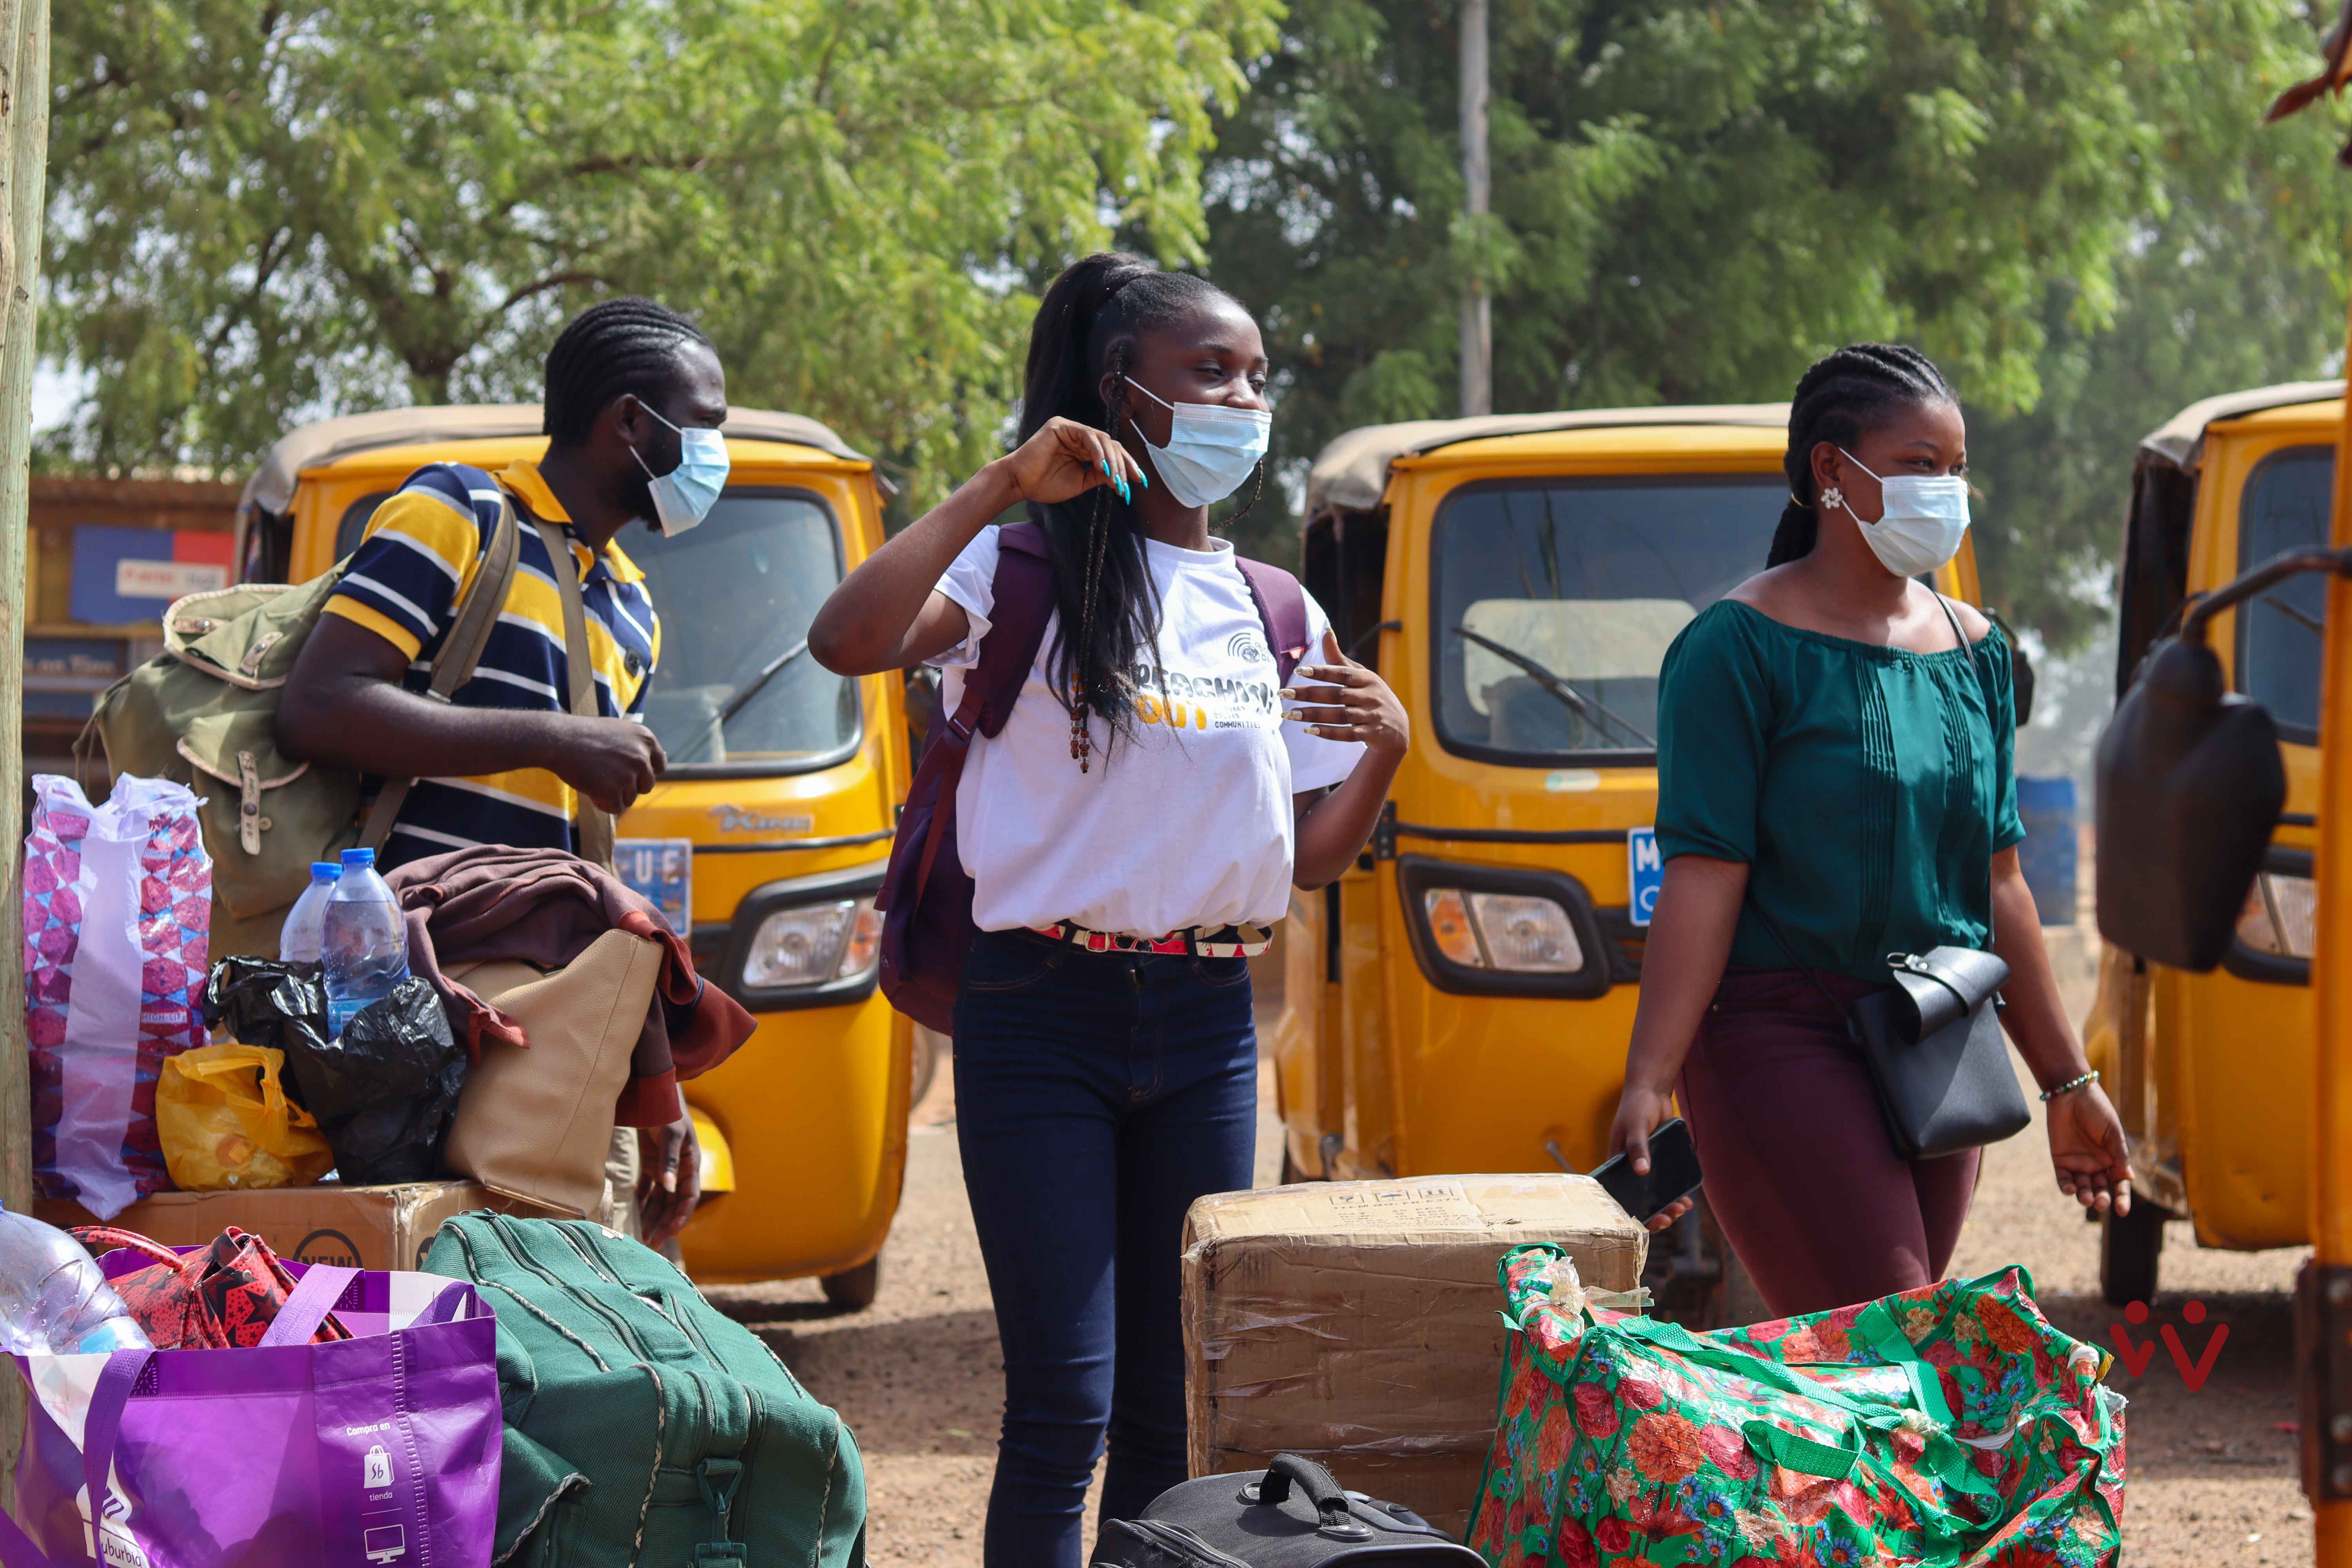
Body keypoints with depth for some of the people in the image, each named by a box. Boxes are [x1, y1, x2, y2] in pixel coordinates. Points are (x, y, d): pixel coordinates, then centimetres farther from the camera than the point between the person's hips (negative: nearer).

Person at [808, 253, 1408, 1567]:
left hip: (1208, 1026, 5)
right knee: (1065, 1406, -9)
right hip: (1047, 1011, -5)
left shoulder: (1275, 615, 13)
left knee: (1175, 1409, 7)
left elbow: (1310, 860, 14)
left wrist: (1384, 748, -4)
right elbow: (847, 642, -23)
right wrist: (1001, 488, -23)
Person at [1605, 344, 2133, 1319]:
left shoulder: (1973, 652, 14)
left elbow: (1997, 887, 19)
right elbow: (1703, 877, -13)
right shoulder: (1740, 648, -6)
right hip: (1783, 1045, -6)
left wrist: (2066, 1082, 20)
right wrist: (1649, 1082, -21)